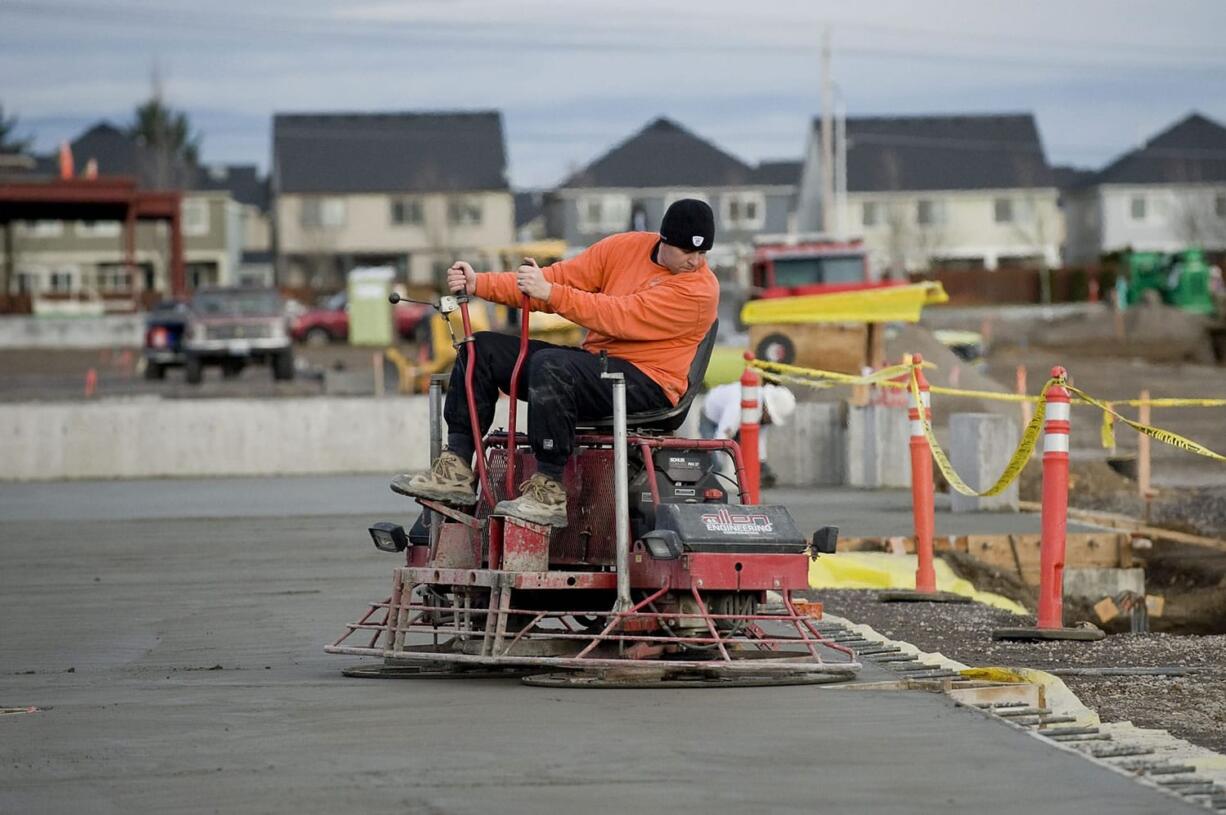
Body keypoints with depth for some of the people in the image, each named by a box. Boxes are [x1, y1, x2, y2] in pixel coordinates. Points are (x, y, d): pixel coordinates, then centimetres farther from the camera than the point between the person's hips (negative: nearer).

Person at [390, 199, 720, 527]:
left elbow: (621, 316, -23)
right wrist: (479, 284, -8)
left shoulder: (700, 290, -15)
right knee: (483, 349, 1)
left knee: (550, 365, -34)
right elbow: (560, 277, 2)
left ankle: (550, 493, -32)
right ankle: (456, 471, -7)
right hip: (594, 362, 8)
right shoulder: (626, 247, 6)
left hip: (648, 383, -8)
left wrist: (551, 293, -27)